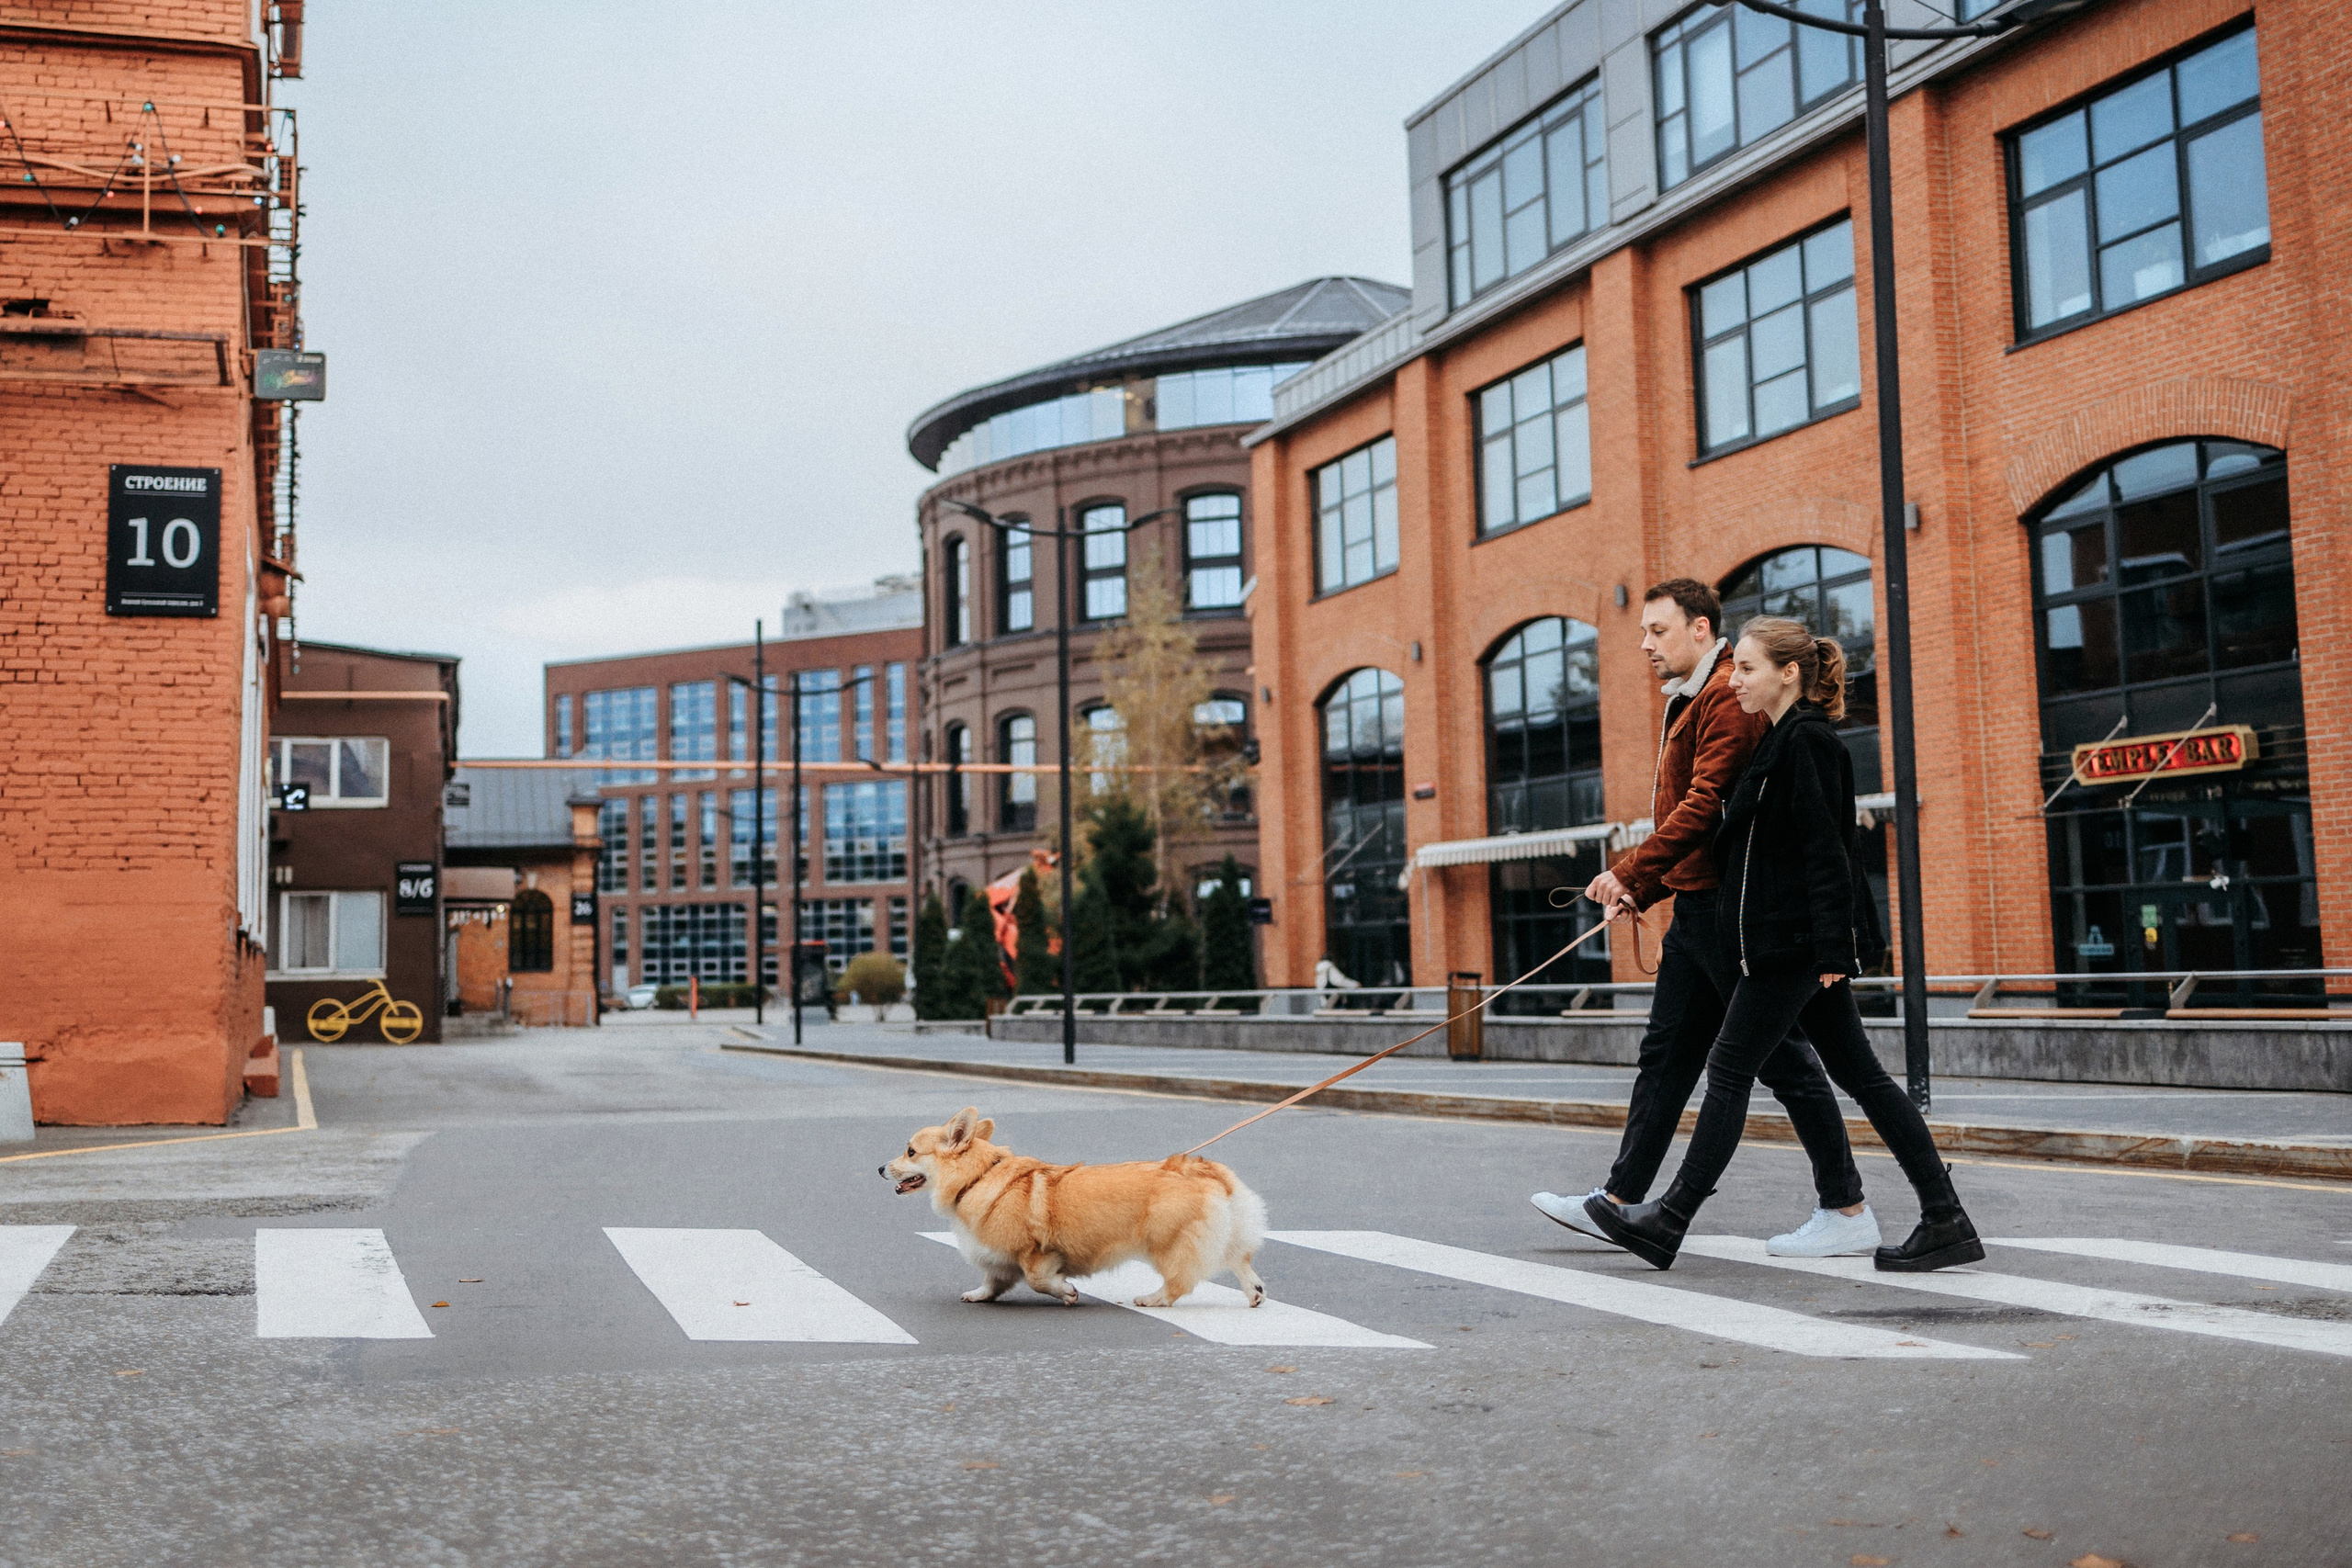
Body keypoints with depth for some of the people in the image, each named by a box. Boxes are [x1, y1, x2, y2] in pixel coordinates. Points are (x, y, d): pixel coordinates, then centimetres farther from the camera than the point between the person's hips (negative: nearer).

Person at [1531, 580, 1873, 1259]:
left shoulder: (1728, 696, -13)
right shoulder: (1689, 702, 19)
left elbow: (1705, 805, -23)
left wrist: (1631, 871, -23)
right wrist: (1642, 890, 16)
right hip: (1696, 905, 10)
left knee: (1781, 1056, -4)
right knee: (1666, 1055, 10)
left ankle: (1848, 1211, 3)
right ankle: (1620, 1201, 15)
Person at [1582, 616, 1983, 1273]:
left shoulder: (1807, 742, -14)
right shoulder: (1787, 739, 16)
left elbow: (1826, 850, -19)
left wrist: (1832, 948, -22)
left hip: (1794, 943, -10)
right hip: (1809, 946, 10)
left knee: (1729, 1070, -3)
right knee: (1859, 1074, 8)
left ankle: (1668, 1221, 4)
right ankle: (1945, 1220, 7)